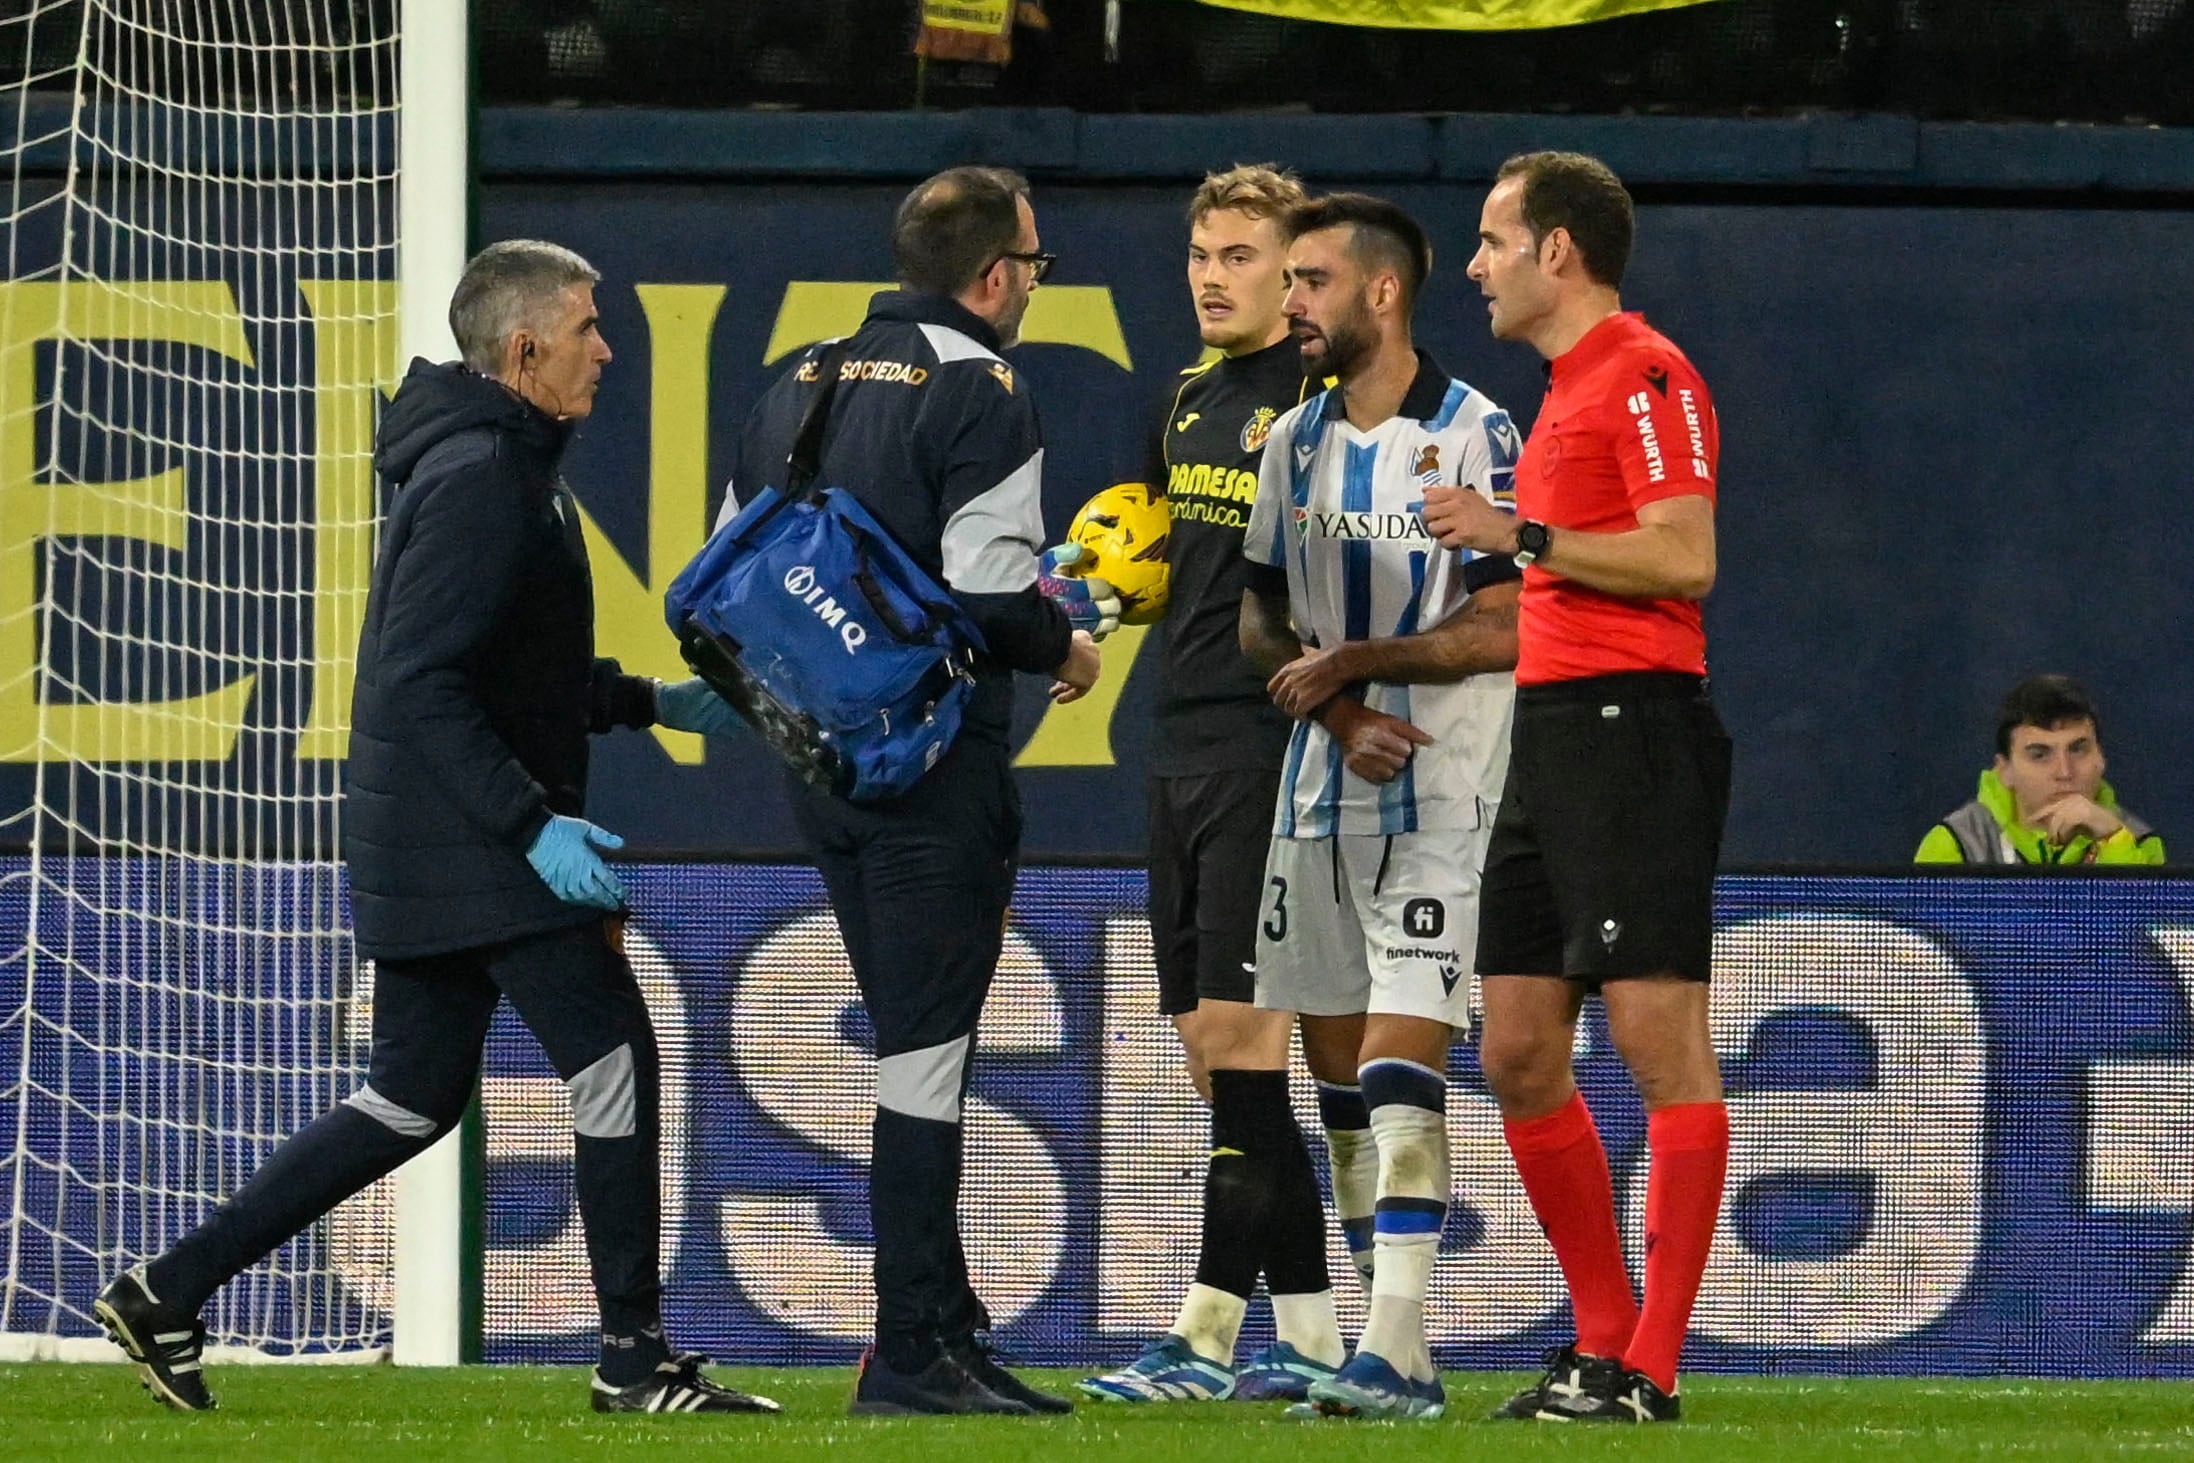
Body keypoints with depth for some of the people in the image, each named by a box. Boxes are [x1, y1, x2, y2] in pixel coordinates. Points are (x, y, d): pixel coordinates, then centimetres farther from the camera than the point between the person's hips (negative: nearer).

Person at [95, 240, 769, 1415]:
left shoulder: (504, 467, 17)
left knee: (413, 1101, 13)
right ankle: (636, 1360, -2)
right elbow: (424, 682, -24)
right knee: (613, 1056, -7)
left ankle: (167, 1294, 14)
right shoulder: (481, 479, -17)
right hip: (470, 850, -11)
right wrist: (534, 825, -28)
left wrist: (648, 701, 22)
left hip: (425, 852, 11)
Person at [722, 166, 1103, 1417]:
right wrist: (1062, 644, -1)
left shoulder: (798, 387, 14)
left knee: (916, 1046, 16)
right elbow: (987, 587, -20)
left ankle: (944, 1318, 21)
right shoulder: (978, 392, -11)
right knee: (928, 1049, -5)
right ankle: (916, 1352, -5)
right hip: (934, 764, -8)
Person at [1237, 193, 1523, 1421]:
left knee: (1403, 1056, -14)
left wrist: (1352, 662, -12)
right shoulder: (1296, 439, 12)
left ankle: (1400, 1353, -17)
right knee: (1255, 1043, 8)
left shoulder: (1474, 435, -9)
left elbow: (1502, 630, -13)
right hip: (1318, 785, 7)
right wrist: (1339, 711, -5)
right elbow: (1263, 618, 13)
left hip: (1436, 793, -7)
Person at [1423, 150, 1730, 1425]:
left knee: (1661, 1036, -9)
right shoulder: (1568, 388, 21)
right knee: (1518, 1055, 8)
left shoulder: (1648, 376, -9)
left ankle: (1651, 1367, -11)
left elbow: (1685, 557, -18)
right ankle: (1604, 1343, 14)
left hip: (1631, 726, -11)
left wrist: (1525, 536, -16)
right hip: (1551, 733, 11)